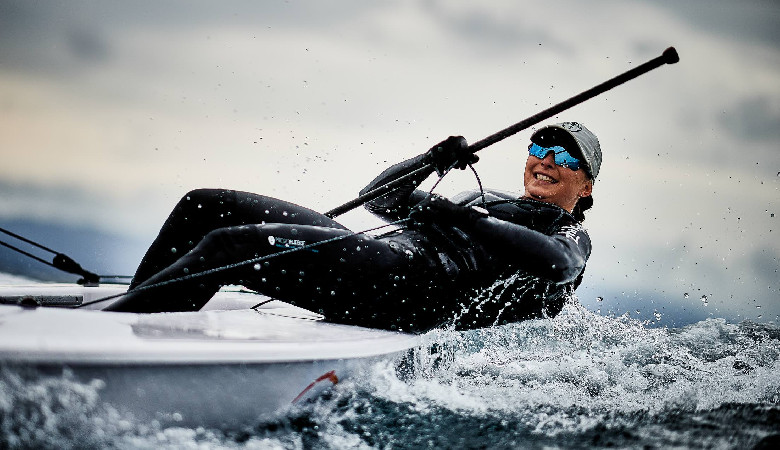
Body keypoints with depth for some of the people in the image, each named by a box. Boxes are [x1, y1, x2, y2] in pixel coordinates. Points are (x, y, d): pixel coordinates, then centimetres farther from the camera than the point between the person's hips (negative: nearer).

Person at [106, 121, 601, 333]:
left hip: (412, 284, -8)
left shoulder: (570, 236, 17)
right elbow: (379, 198, 30)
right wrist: (432, 162, 10)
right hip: (375, 252, 8)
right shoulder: (485, 199, 37)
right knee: (205, 206, -5)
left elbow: (556, 263, -12)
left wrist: (461, 218, -14)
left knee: (229, 246, -26)